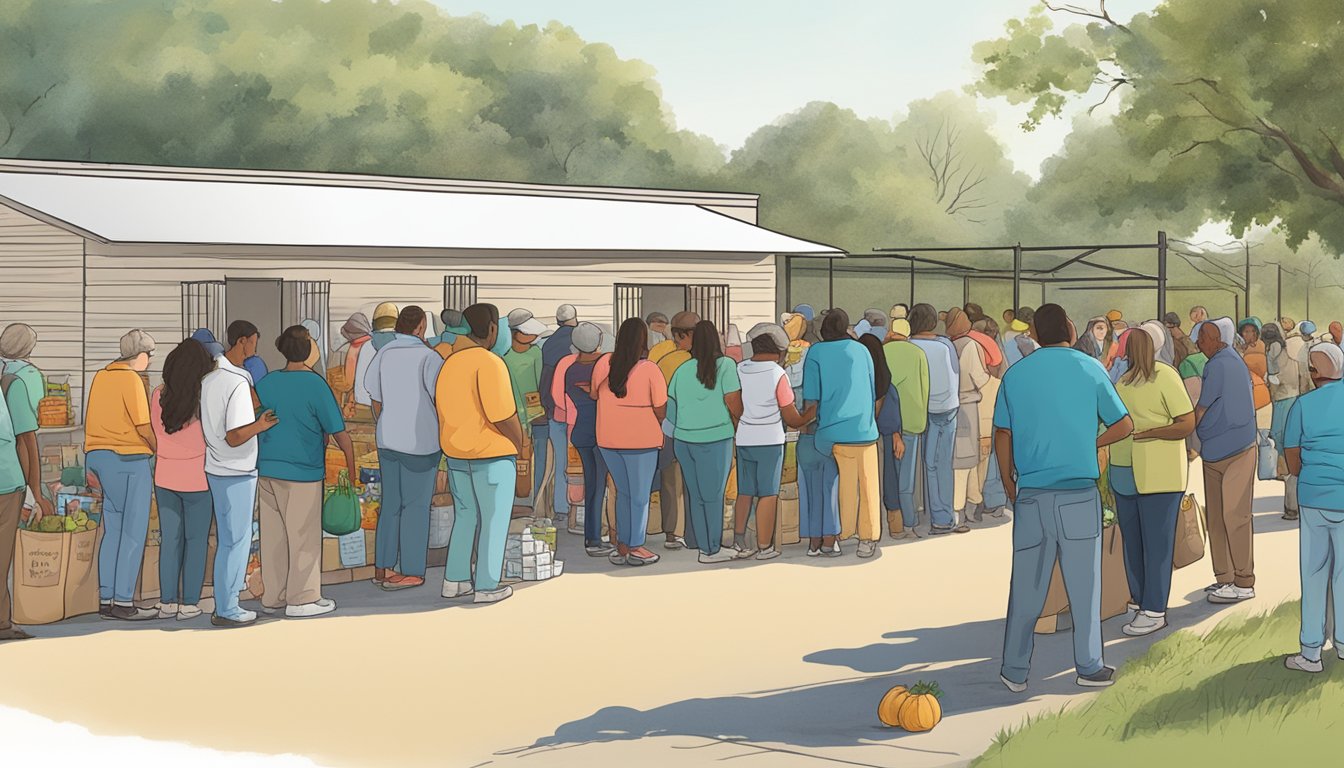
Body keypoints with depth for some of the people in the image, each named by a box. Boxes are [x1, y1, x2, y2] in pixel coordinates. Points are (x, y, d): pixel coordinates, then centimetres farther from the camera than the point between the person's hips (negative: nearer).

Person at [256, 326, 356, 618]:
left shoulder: (266, 382, 4)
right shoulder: (314, 385, -13)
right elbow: (339, 433, -12)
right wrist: (352, 469, 0)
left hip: (266, 470, 6)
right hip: (302, 473, -6)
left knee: (273, 536, 12)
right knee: (303, 536, 4)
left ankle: (272, 597, 20)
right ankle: (301, 599, 9)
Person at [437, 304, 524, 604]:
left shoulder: (448, 364, 7)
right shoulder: (489, 363, -17)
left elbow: (443, 411, 12)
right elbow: (503, 415, -22)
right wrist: (518, 444, -6)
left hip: (455, 453, 7)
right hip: (492, 454, -7)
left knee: (465, 515, 19)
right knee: (494, 520, 4)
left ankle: (454, 580, 21)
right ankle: (486, 587, 9)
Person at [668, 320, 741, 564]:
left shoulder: (683, 369, 9)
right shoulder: (725, 365, -5)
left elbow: (670, 409, 14)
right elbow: (734, 404, -8)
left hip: (683, 440, 4)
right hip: (715, 438, -4)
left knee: (696, 496, 10)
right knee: (714, 495, 4)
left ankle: (706, 548, 15)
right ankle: (713, 550, 10)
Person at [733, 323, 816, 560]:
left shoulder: (740, 369, 0)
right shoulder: (777, 374, -11)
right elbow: (792, 420, -5)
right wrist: (811, 415, 12)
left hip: (743, 439, 4)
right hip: (769, 441, -4)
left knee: (745, 492, 14)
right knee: (768, 495, 3)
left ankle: (738, 540, 12)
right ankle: (764, 547, 6)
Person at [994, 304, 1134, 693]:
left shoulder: (1015, 375, 4)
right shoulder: (1090, 369, 0)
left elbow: (1002, 434, 6)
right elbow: (1124, 425, 3)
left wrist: (1009, 484, 16)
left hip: (1031, 494, 2)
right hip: (1079, 493, -2)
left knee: (1026, 584, 7)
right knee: (1083, 582, 7)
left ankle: (1015, 670, 10)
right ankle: (1089, 666, 13)